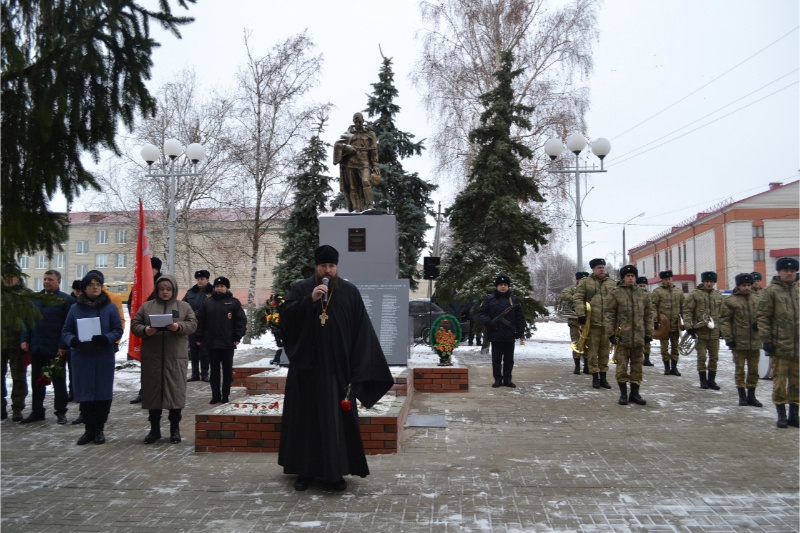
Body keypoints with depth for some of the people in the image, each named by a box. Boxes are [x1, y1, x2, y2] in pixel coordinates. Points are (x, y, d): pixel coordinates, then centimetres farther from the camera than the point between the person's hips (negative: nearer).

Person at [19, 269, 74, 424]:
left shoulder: (66, 300, -6)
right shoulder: (35, 298, 10)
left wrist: (63, 346, -16)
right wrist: (24, 340, 1)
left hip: (55, 348, -5)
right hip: (36, 347, 5)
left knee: (58, 381, 6)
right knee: (36, 380, 12)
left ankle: (61, 412, 14)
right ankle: (36, 411, 23)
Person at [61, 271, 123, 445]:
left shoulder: (110, 307, 2)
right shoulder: (76, 308, 6)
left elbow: (118, 330, -1)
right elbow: (66, 332, 7)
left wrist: (106, 338, -21)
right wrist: (73, 341, -16)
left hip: (104, 357, -1)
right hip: (82, 357, 1)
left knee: (103, 393, 2)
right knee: (85, 393, 3)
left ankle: (99, 429, 14)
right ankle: (89, 429, 15)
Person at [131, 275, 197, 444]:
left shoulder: (184, 306, 7)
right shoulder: (146, 306, 9)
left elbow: (192, 324, -1)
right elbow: (134, 325, 5)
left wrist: (179, 327, -21)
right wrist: (145, 330, -16)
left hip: (176, 357, -1)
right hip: (152, 356, 1)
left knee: (175, 391, 1)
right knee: (153, 391, 6)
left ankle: (175, 429, 13)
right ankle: (154, 429, 19)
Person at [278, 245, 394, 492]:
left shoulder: (350, 292, 2)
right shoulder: (300, 288, 4)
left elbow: (362, 330, 0)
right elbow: (285, 316, -9)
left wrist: (359, 367, -6)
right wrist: (309, 300, -21)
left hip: (337, 368, -1)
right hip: (306, 367, 1)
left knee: (336, 420, 3)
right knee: (305, 418, 7)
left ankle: (335, 472, 14)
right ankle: (305, 470, 19)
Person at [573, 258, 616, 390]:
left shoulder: (611, 283, 11)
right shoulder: (585, 282, 1)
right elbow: (578, 298, -4)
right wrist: (581, 314, -15)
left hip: (608, 323, 3)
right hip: (592, 322, -3)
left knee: (605, 350, 9)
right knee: (593, 350, 2)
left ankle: (603, 376, 18)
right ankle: (595, 376, 11)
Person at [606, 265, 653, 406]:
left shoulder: (643, 295, 10)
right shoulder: (616, 294, -2)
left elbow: (648, 315, 13)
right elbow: (609, 315, -3)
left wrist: (649, 334, 7)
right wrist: (611, 333, -8)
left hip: (639, 337, 4)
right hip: (622, 337, -3)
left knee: (637, 366, 10)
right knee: (622, 366, 1)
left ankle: (635, 393, 20)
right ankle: (623, 394, 11)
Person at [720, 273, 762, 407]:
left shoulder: (756, 300, 7)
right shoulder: (730, 301, -7)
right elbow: (724, 320, -7)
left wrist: (759, 324, -3)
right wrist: (728, 338, -12)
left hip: (755, 342, 4)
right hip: (739, 342, -4)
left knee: (754, 370, 11)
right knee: (740, 370, 5)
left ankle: (751, 396, 21)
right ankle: (742, 396, 14)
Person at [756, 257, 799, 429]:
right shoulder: (771, 291, -5)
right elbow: (762, 317, -7)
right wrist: (766, 340, -12)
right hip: (780, 345, -4)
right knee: (780, 381, 2)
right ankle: (781, 415, 14)